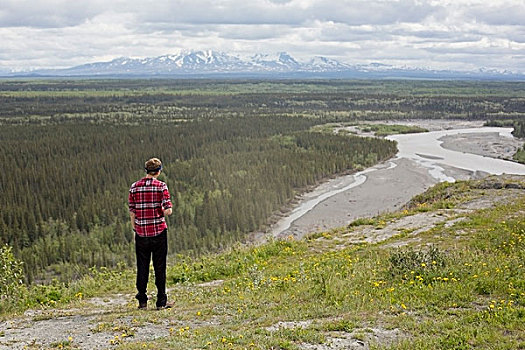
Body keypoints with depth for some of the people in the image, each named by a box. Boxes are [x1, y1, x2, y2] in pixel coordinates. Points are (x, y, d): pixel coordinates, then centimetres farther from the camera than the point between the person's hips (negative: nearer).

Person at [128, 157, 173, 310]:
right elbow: (168, 210, -12)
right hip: (159, 231, -2)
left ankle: (142, 301, 12)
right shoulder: (161, 186, -5)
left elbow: (132, 212, 3)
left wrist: (135, 229, 13)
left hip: (141, 232, 2)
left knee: (142, 267, 10)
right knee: (159, 267, 5)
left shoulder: (134, 187, 2)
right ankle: (161, 301, 8)